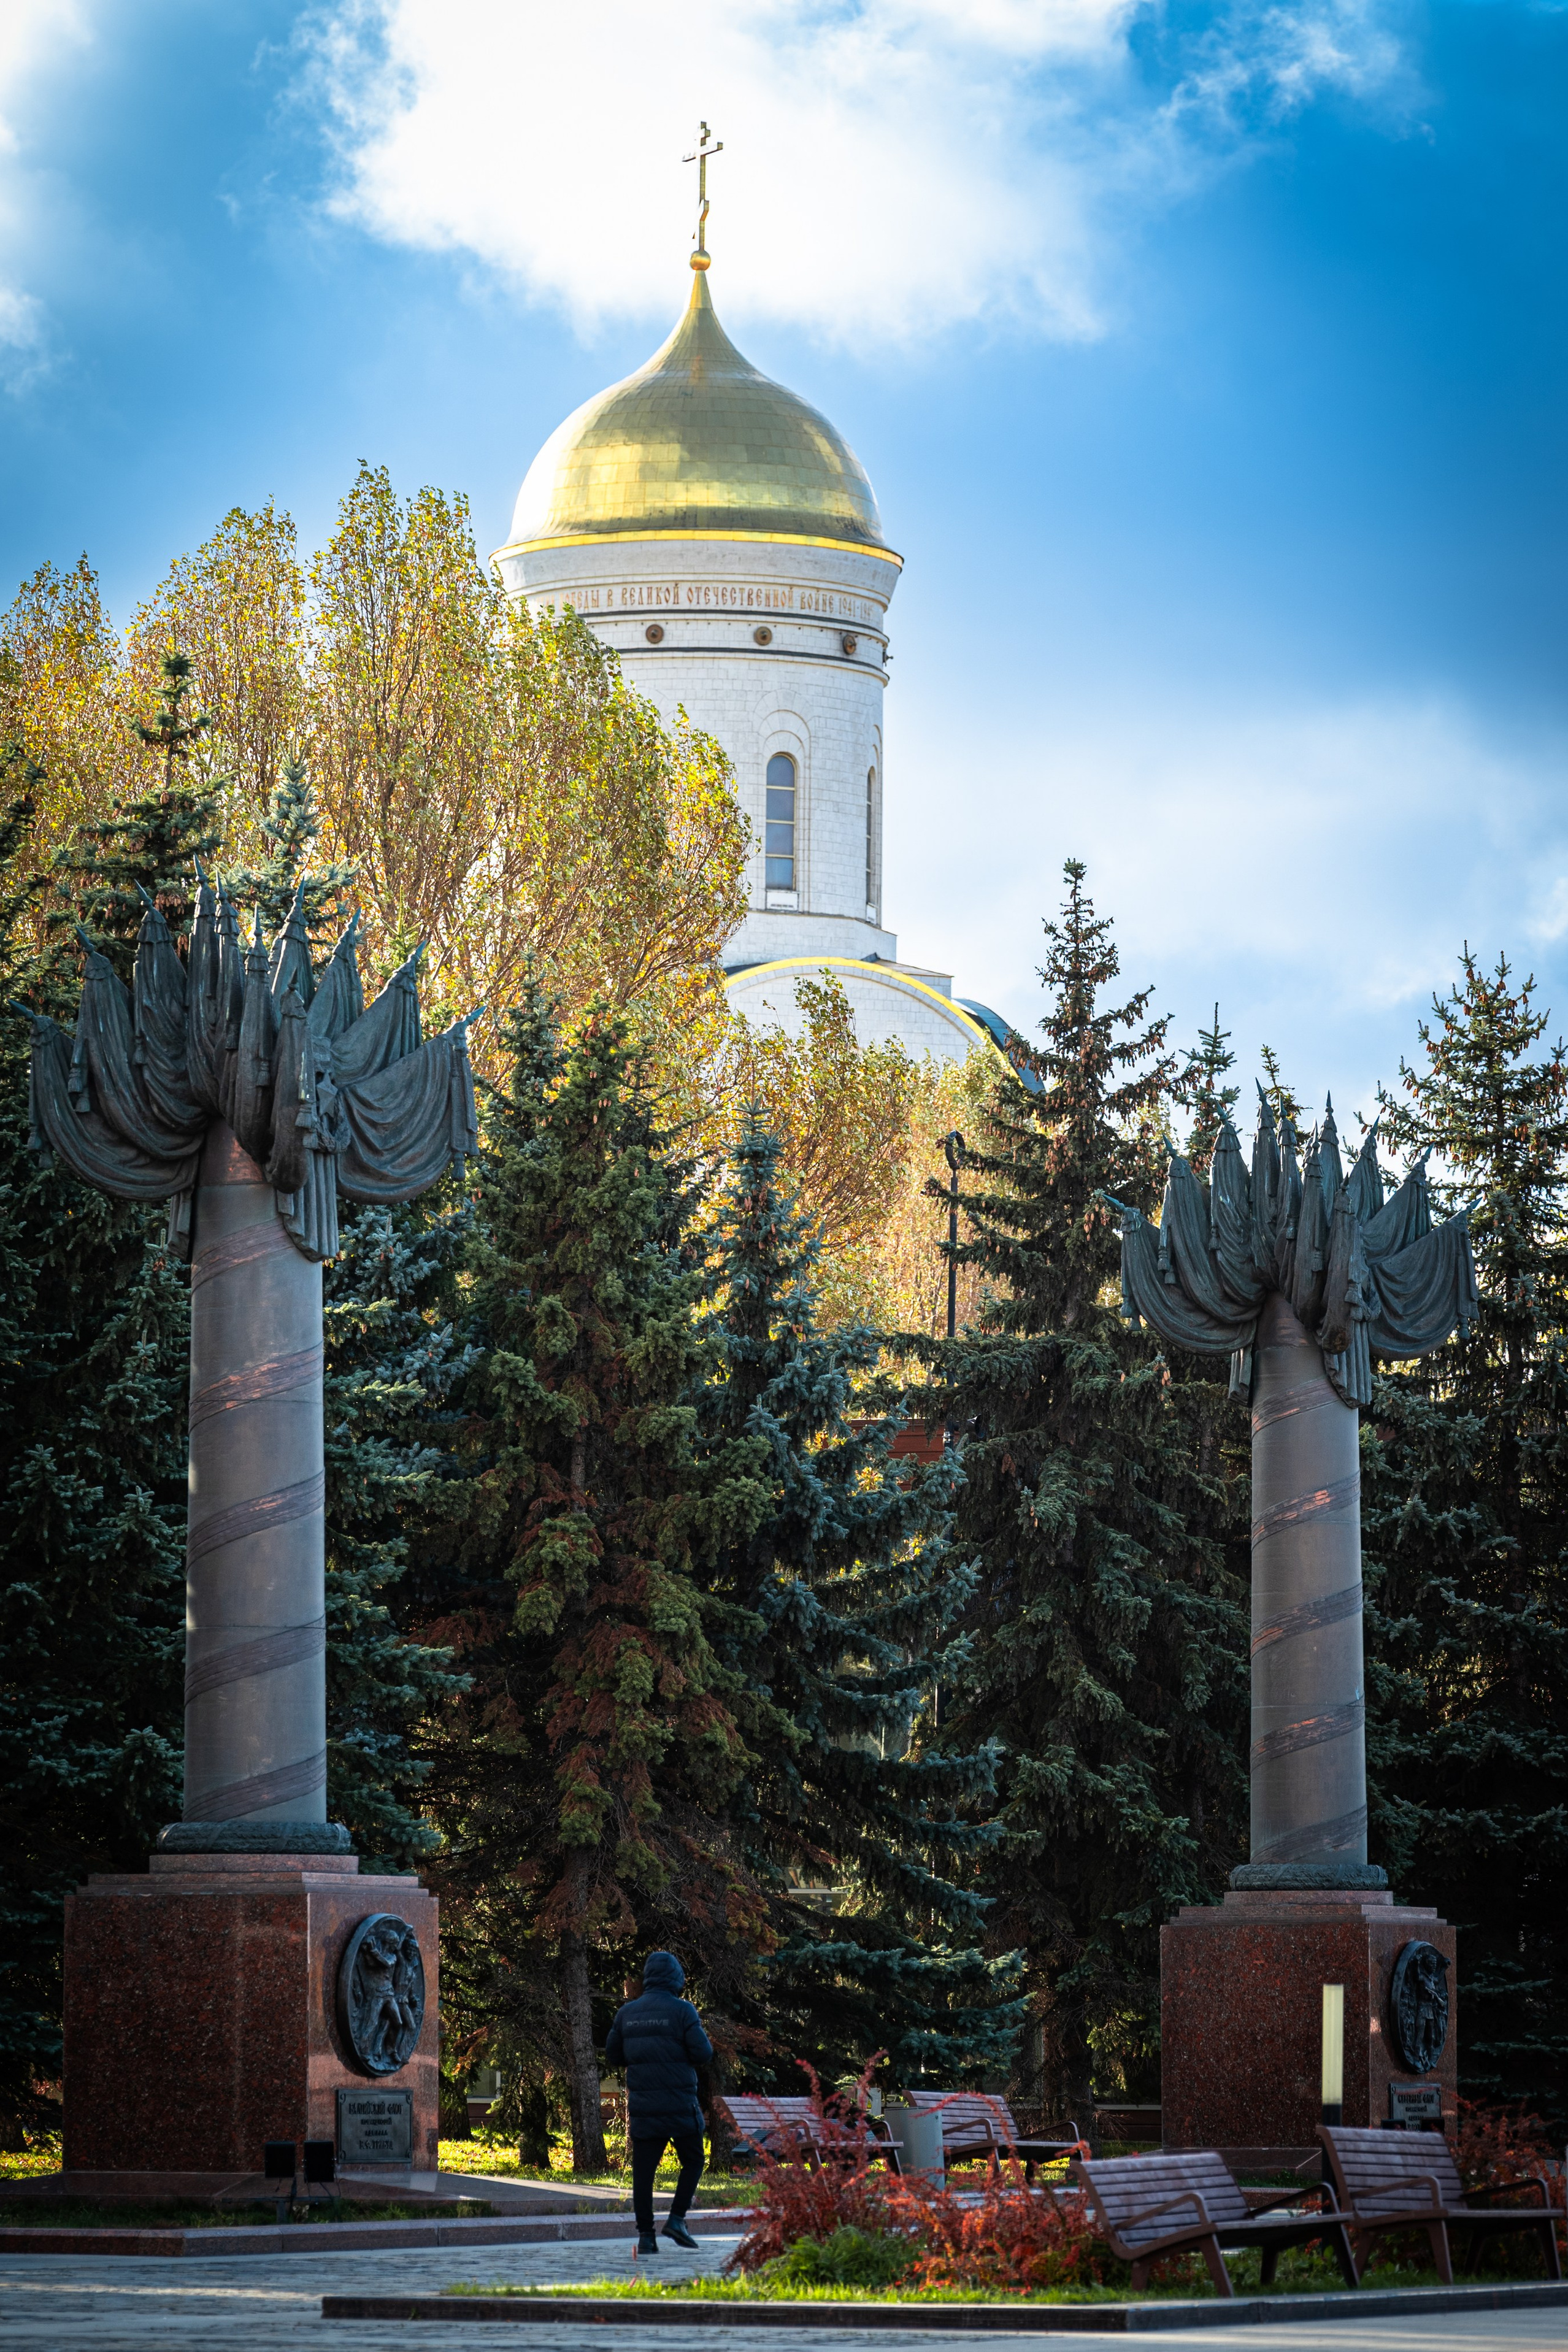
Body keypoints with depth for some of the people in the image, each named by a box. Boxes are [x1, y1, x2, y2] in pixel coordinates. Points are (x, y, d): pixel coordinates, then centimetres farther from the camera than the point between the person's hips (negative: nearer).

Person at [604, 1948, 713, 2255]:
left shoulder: (627, 2013, 6)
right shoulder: (682, 2011, -8)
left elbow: (613, 2055, 12)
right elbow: (703, 2055, -11)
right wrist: (701, 2038, 10)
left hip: (642, 2105, 4)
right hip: (678, 2104, -4)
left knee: (643, 2170, 4)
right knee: (692, 2162, 12)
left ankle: (645, 2235, 1)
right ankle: (676, 2219, -2)